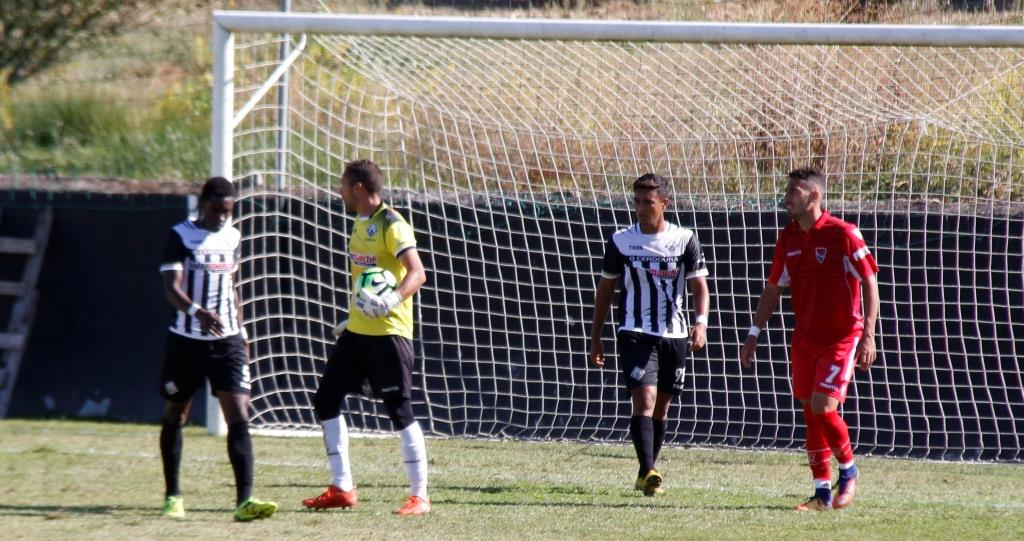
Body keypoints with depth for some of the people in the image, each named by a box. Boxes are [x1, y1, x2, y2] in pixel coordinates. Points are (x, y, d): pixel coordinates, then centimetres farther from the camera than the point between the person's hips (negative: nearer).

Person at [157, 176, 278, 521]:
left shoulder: (232, 238, 10)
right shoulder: (181, 236, -6)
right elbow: (171, 288, -18)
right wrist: (198, 312, -35)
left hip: (227, 340, 3)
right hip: (186, 340, -3)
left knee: (239, 418, -11)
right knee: (175, 416, 10)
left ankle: (244, 500, -20)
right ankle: (173, 496, 25)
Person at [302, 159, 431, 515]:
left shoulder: (391, 225, -14)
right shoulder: (361, 223, 14)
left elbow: (417, 273, -24)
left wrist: (395, 299, -41)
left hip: (389, 332, -10)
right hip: (358, 331, 10)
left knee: (400, 411, -7)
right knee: (325, 401, 8)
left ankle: (419, 496, -2)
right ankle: (342, 489, 14)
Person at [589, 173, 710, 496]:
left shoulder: (685, 240, 0)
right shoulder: (621, 241, 2)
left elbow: (700, 287, -1)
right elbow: (605, 290, 11)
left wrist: (701, 323, -19)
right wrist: (595, 339, 10)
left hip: (674, 336, 2)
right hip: (635, 334, -1)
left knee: (661, 407, 10)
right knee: (644, 399, -18)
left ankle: (646, 473, 26)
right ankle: (648, 473, -29)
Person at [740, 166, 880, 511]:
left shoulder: (843, 234, -13)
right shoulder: (788, 239, 6)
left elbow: (869, 283, -11)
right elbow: (773, 289, 15)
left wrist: (868, 335, -17)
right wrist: (754, 334, 11)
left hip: (842, 337, -6)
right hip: (805, 338, 6)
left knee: (822, 406, -16)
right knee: (810, 413, 5)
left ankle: (848, 471, 9)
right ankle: (822, 493, 13)